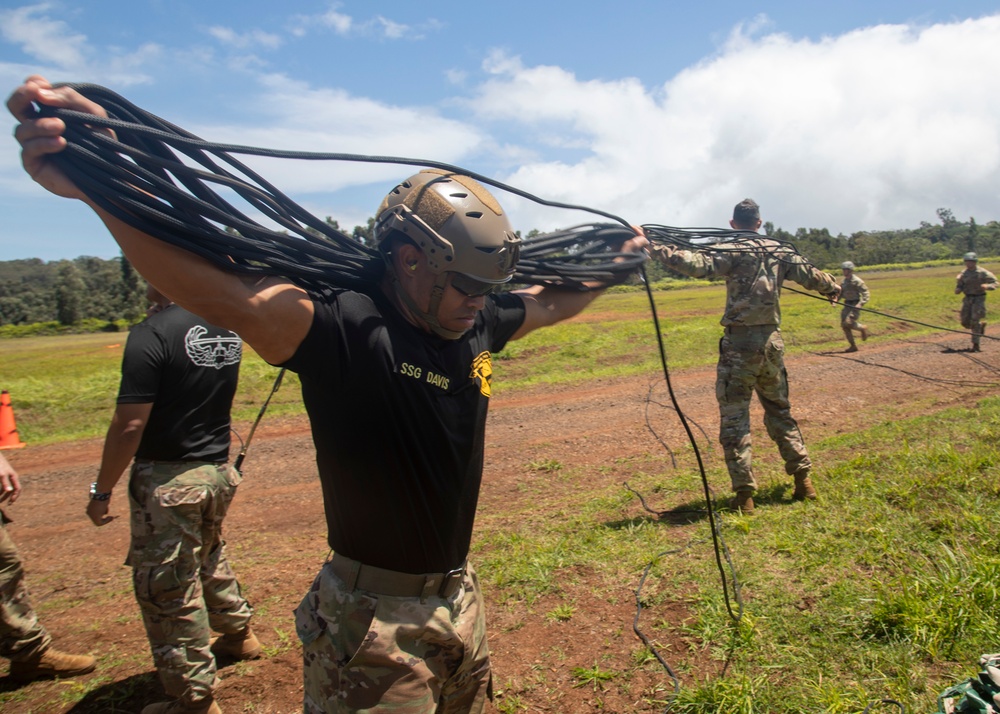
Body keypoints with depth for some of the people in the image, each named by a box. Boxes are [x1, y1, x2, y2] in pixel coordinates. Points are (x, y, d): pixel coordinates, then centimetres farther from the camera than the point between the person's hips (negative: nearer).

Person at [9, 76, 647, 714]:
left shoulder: (477, 324, -1)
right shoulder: (344, 327, -23)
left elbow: (552, 300, 18)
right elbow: (229, 294, -39)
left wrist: (618, 260, 28)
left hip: (461, 599, 8)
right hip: (377, 622, -7)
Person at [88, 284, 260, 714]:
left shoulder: (152, 334, -19)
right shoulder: (227, 327, 2)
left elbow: (129, 425, -20)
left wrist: (101, 491, -9)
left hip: (168, 479, -7)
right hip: (219, 470, 8)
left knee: (166, 590, 6)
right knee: (209, 556, 29)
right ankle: (238, 634, 47)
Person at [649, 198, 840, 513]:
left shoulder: (732, 252, -8)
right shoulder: (779, 252, 9)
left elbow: (696, 263, -24)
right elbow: (811, 275, 23)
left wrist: (653, 247, -27)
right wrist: (833, 288, 44)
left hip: (740, 343, -5)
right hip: (772, 341, 6)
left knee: (734, 418, 1)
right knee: (779, 411, 20)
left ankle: (744, 493, 0)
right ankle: (803, 479, 23)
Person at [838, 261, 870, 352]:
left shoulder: (857, 281, -10)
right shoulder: (843, 281, 13)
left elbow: (866, 294, -12)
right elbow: (840, 293, 24)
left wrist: (860, 304, -26)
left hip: (855, 305, -8)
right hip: (847, 305, 8)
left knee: (848, 323, -22)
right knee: (844, 325, 1)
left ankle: (862, 328, 10)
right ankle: (853, 346, 10)